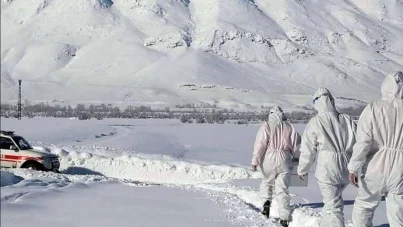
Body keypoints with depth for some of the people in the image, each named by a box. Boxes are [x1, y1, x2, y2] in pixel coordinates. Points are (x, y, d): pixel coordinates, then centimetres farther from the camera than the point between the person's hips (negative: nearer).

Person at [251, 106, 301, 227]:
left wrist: (255, 161, -5)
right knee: (282, 189, 5)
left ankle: (267, 200, 4)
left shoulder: (266, 126, -2)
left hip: (269, 159, -1)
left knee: (267, 181, 25)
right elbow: (296, 146, 9)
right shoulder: (289, 127, 5)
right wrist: (296, 155, 27)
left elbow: (260, 145, -8)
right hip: (284, 159, 1)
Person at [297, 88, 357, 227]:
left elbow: (308, 150, 0)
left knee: (333, 206, -1)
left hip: (327, 170, -4)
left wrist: (302, 169, 15)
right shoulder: (347, 120, 5)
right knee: (332, 201, 26)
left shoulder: (315, 122, -5)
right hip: (347, 169, 4)